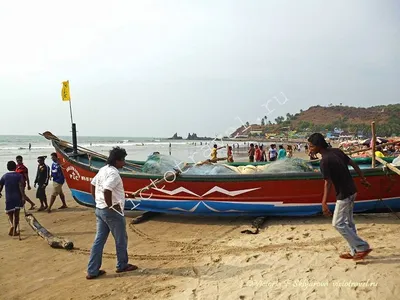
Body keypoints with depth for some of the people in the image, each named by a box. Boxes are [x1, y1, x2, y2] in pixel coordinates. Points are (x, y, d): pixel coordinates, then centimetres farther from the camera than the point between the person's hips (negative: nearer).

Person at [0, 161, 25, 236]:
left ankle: (12, 225, -9)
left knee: (9, 213, 16)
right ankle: (15, 231, 8)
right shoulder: (19, 175, -6)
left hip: (8, 198, 2)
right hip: (17, 197, -2)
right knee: (16, 214, 7)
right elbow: (21, 187, -15)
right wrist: (23, 197, -13)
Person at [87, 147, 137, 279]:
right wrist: (110, 205, -18)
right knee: (121, 240, 10)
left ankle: (92, 271, 15)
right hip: (112, 212, -9)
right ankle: (122, 265, 26)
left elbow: (93, 185, 17)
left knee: (99, 240, 12)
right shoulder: (113, 173, -20)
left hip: (99, 209, 9)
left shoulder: (103, 170, 9)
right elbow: (106, 191, -32)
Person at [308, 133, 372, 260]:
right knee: (348, 222, 16)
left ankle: (363, 247, 6)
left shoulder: (324, 161, -21)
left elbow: (328, 183, -25)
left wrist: (324, 203, -27)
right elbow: (353, 164, 11)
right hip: (351, 191, 9)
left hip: (344, 195, -9)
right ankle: (355, 251, 23)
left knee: (338, 223, 1)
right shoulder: (336, 151, 4)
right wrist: (363, 178, 22)